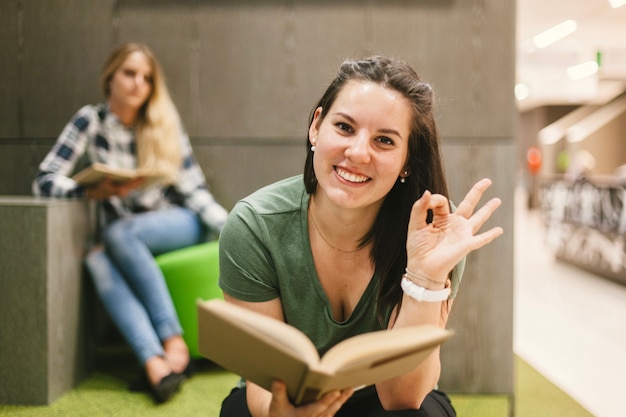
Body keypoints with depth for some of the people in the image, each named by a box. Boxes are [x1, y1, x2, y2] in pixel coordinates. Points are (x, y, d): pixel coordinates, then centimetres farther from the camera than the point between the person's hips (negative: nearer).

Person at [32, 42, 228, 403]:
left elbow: (194, 188, 0)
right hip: (122, 240, 1)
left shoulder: (166, 123, 3)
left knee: (121, 233, -31)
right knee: (97, 261, -32)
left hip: (178, 224, 0)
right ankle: (155, 361, -46)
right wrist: (99, 191, -23)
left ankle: (174, 342, -31)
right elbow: (44, 181, -5)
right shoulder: (91, 121, 2)